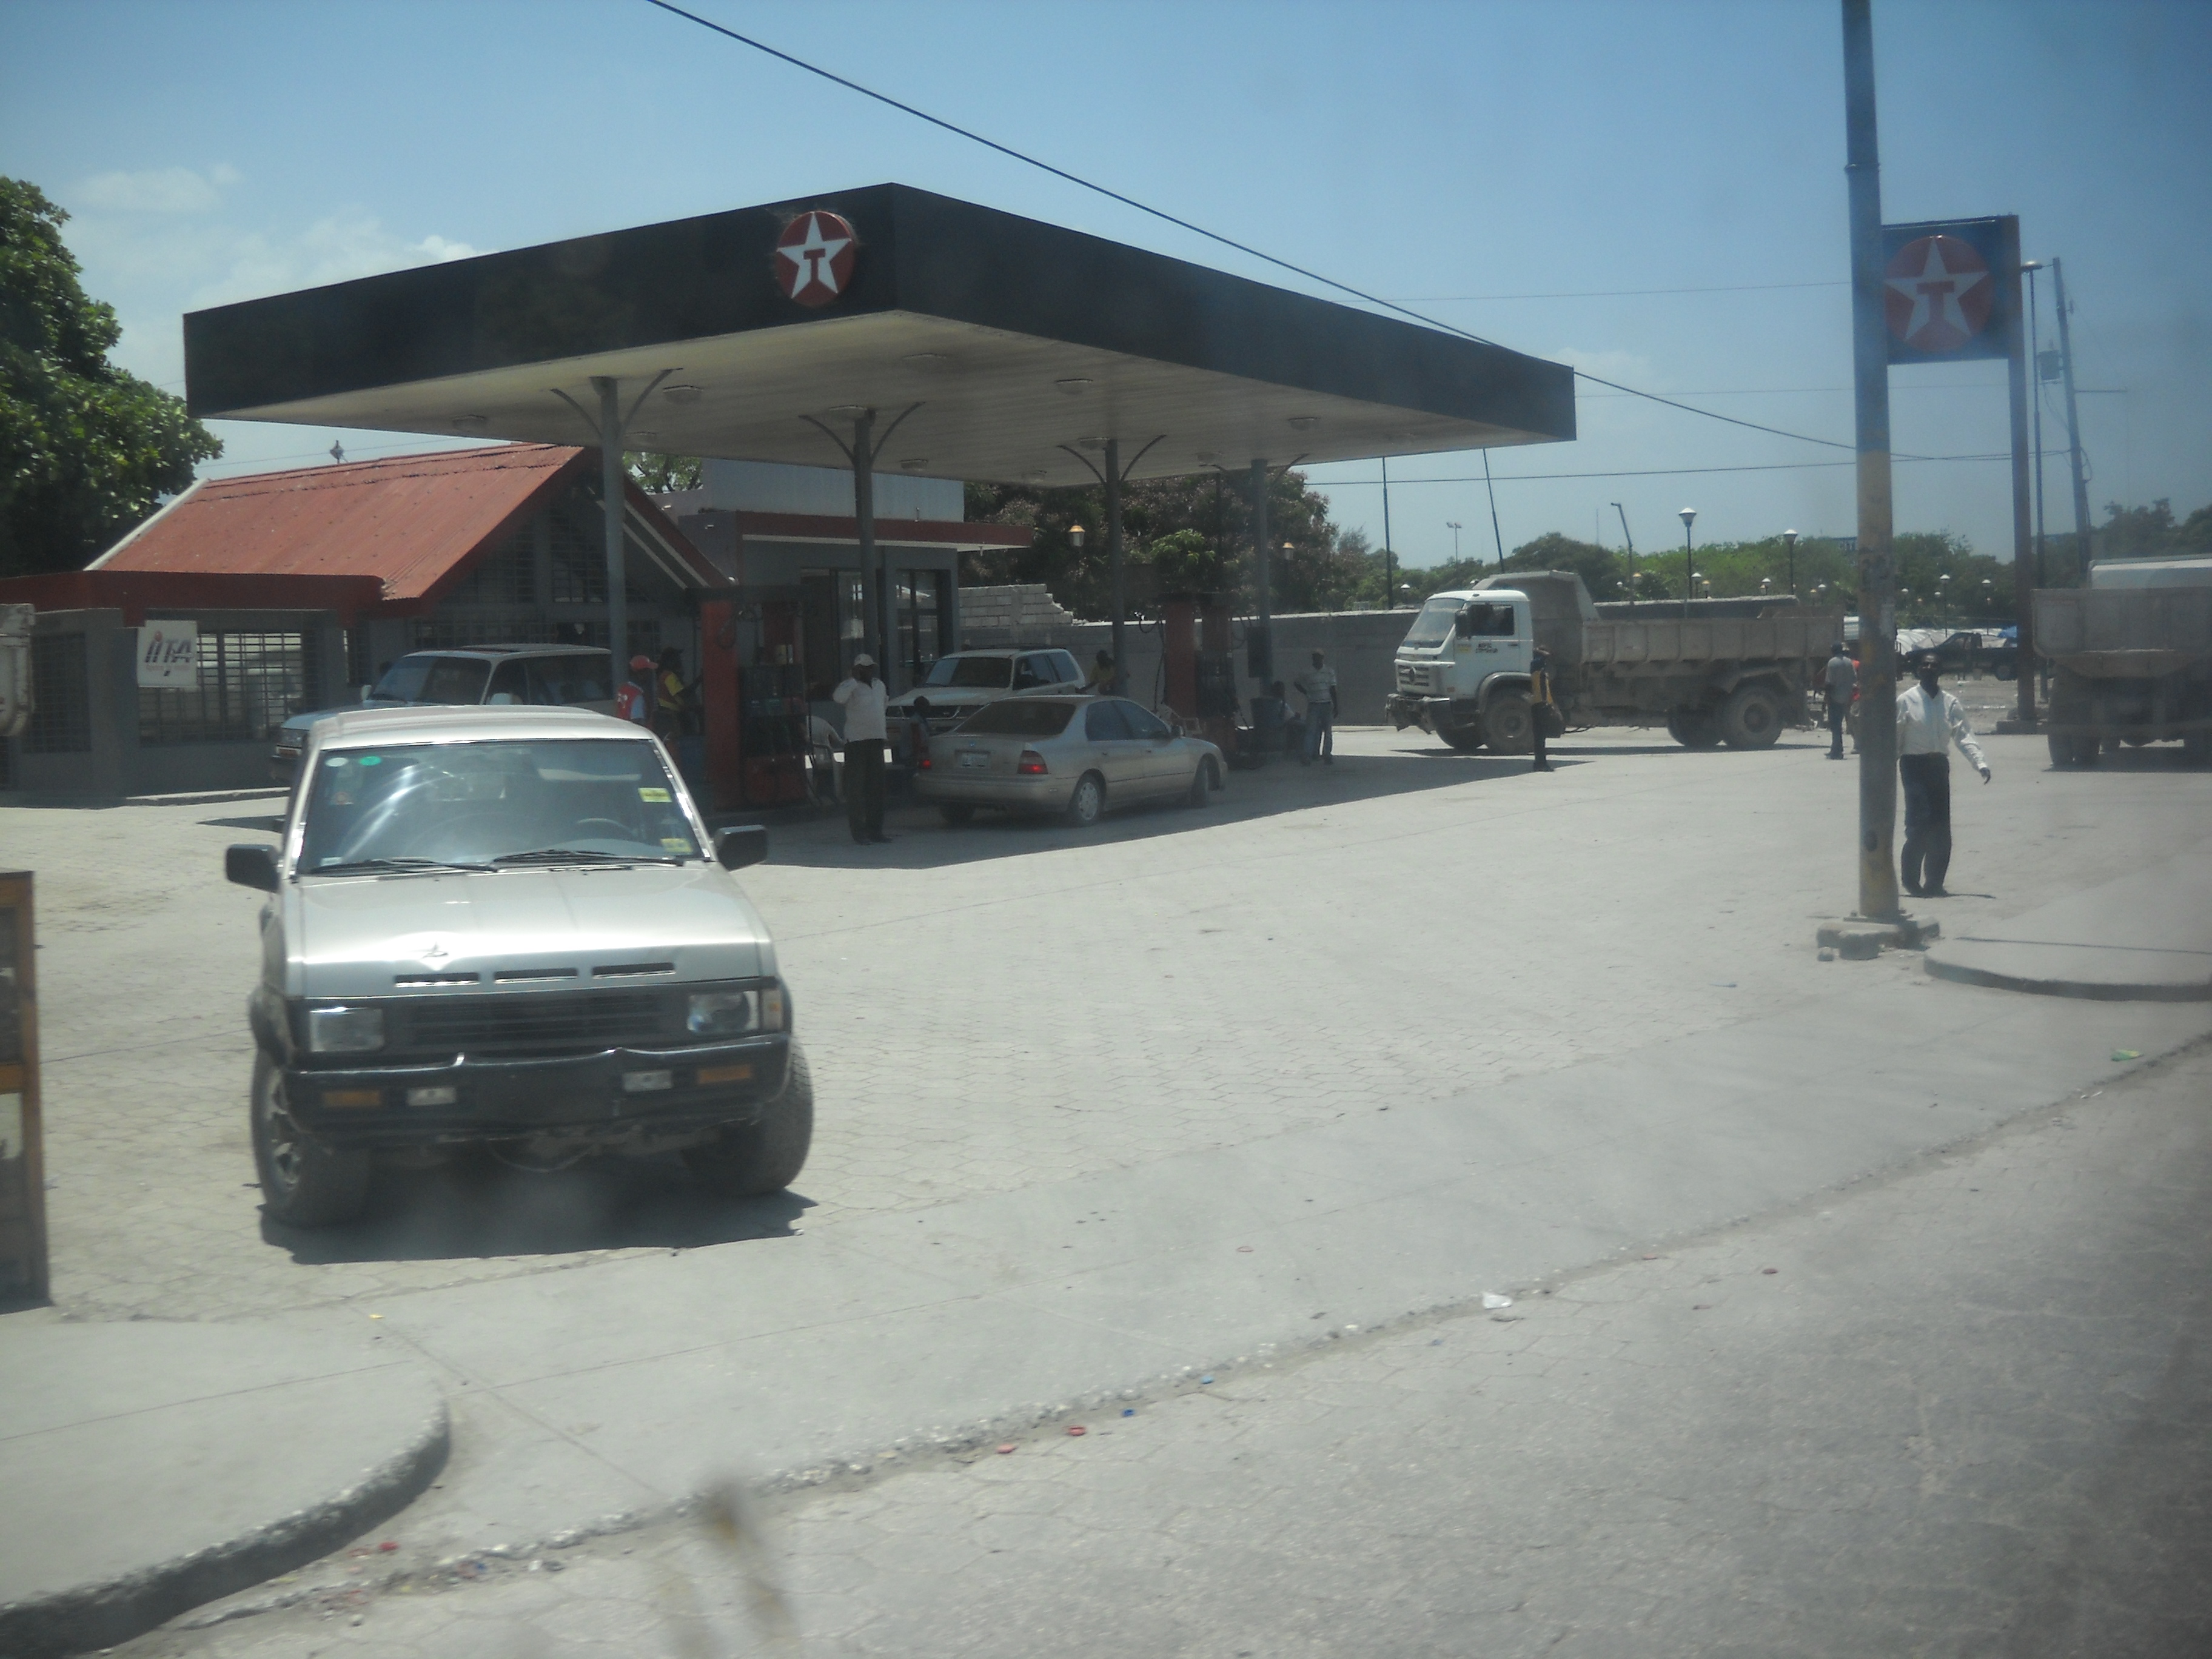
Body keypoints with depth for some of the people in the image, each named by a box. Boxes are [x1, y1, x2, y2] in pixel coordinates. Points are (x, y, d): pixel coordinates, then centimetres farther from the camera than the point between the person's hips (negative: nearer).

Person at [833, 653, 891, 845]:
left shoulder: (879, 685, 16)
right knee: (856, 787, -5)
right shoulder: (851, 686, -6)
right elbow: (838, 698, -27)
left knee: (876, 787, 9)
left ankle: (875, 830, 15)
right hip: (856, 741, -7)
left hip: (876, 740, 7)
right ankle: (858, 831, -5)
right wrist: (854, 679, -19)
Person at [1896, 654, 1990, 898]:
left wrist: (1980, 763, -13)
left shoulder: (1950, 702, 7)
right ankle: (1912, 881, 0)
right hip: (1914, 765, -4)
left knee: (1941, 827, 4)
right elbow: (1895, 737, -2)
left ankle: (1934, 883, 14)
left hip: (1939, 765, 4)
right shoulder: (1906, 700, -2)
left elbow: (1964, 734, 0)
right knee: (1921, 821, -13)